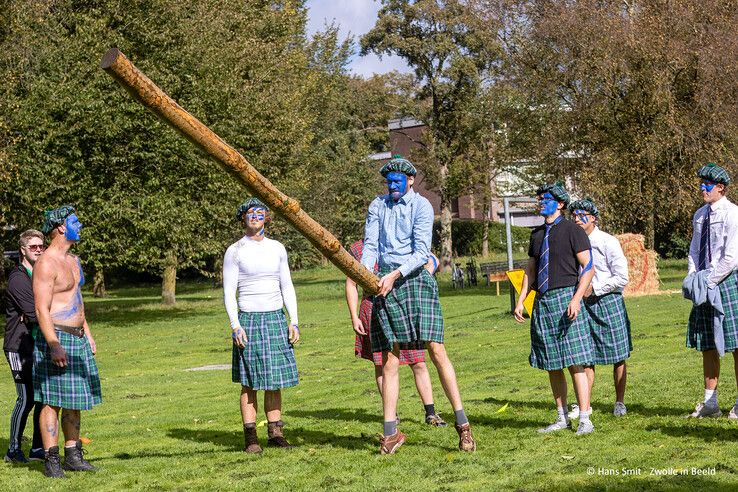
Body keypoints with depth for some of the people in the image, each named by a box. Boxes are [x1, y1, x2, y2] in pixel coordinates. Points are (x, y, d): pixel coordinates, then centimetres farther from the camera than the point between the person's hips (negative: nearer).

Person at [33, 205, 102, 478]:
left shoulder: (72, 260, 15)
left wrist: (87, 333, 21)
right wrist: (54, 346, -25)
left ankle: (73, 456, 18)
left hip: (77, 338, 9)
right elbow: (42, 310, -19)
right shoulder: (46, 264, -14)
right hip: (55, 337, -9)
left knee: (74, 400, 12)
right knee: (52, 401, -6)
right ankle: (51, 460, -3)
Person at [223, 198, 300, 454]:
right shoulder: (235, 251, 0)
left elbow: (287, 286, 15)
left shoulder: (277, 248, 11)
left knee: (274, 379, 5)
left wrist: (294, 321, 7)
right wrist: (235, 325, -11)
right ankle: (250, 437, 1)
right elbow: (229, 291, -2)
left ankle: (275, 433, 11)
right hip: (249, 318, -4)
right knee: (250, 382, -2)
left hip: (276, 318, 4)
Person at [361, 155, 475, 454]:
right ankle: (390, 432, 6)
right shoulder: (377, 206, 11)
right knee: (389, 360, 2)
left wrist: (395, 274, -21)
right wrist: (367, 272, -15)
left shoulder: (421, 206, -2)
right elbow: (370, 245, 4)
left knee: (436, 350, -10)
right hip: (385, 282, 3)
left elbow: (422, 252, -9)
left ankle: (462, 423, -5)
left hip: (414, 277, -3)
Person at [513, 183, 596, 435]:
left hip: (565, 298, -6)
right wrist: (520, 301, 13)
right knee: (552, 365, 7)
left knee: (575, 363, -9)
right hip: (542, 301, 7)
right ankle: (562, 418, 15)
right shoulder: (537, 234, 17)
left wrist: (576, 298, -18)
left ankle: (584, 419, -7)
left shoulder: (572, 230, -2)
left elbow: (588, 267, -7)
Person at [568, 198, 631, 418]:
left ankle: (620, 402, 15)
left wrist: (593, 288, -14)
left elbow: (622, 278, -11)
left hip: (608, 301, -4)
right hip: (584, 304, 4)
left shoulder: (608, 242, -9)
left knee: (617, 357, 5)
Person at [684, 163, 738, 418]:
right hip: (705, 284, 7)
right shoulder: (700, 215, 14)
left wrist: (709, 281, -15)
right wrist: (693, 278, 4)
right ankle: (710, 403, 13)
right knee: (708, 345, 8)